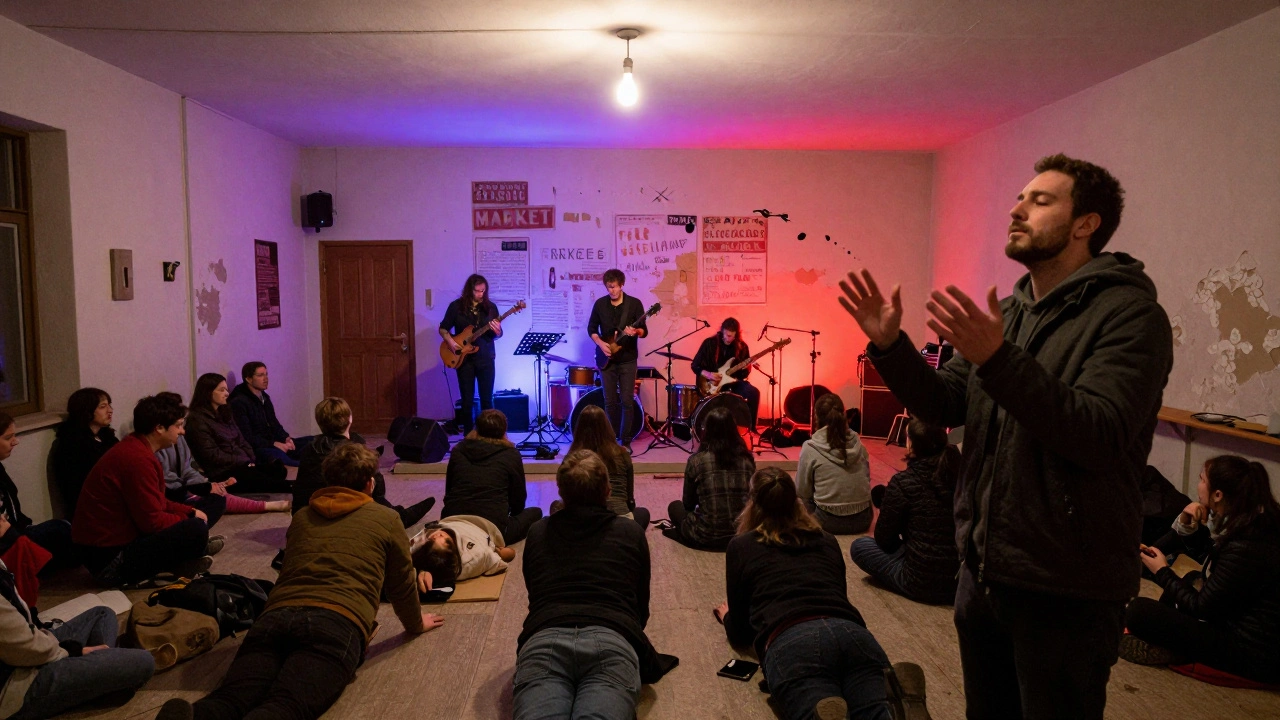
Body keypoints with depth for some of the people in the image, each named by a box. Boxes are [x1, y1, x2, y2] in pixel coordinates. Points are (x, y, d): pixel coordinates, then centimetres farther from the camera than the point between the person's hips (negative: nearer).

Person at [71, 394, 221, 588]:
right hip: (108, 556, -11)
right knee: (196, 529, -23)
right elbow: (153, 521, -22)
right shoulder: (138, 459, -23)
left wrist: (190, 512, 5)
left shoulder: (134, 448, 8)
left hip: (116, 538, 11)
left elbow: (157, 504, 17)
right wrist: (189, 519, -6)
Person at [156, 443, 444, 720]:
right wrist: (416, 624, 46)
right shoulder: (386, 519, 19)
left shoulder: (301, 518, 33)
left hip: (276, 615, 4)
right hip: (339, 622, -4)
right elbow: (401, 586, 26)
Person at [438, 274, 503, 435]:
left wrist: (497, 331, -17)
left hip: (486, 358, 1)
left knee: (487, 399, 1)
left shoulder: (490, 307, 3)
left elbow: (499, 334, 5)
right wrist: (450, 341, -12)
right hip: (464, 358, -1)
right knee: (467, 400, 4)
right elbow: (443, 328, 5)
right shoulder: (456, 306, -2)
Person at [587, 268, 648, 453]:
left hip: (627, 358, -2)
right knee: (610, 401, 5)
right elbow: (591, 328, 9)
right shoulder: (600, 303, 3)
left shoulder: (634, 303, -4)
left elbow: (644, 331, -5)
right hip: (607, 358, 2)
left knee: (626, 401, -4)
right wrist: (600, 343, -7)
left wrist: (635, 332, -27)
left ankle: (625, 441, 3)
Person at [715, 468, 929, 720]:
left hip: (792, 642, -3)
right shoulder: (827, 541, 34)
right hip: (852, 632, 4)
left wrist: (727, 616, 51)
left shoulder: (741, 546, 24)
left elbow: (739, 632, 28)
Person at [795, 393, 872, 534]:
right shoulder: (857, 443, 2)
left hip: (830, 521, -4)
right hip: (863, 519, 4)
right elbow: (867, 478, 13)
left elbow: (802, 491, -3)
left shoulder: (810, 448, -10)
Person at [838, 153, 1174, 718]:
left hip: (1066, 591, -7)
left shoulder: (1129, 313, -14)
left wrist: (998, 358, -34)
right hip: (984, 568, 7)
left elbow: (1099, 437, -27)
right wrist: (890, 345, -9)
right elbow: (944, 404, 6)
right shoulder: (1011, 312, 10)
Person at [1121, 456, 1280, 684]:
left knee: (1138, 611, -19)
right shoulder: (1257, 523, 1)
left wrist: (1163, 572, -4)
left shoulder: (1243, 549, -27)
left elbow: (1201, 608, -18)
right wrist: (1189, 524, 0)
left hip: (1252, 656, -10)